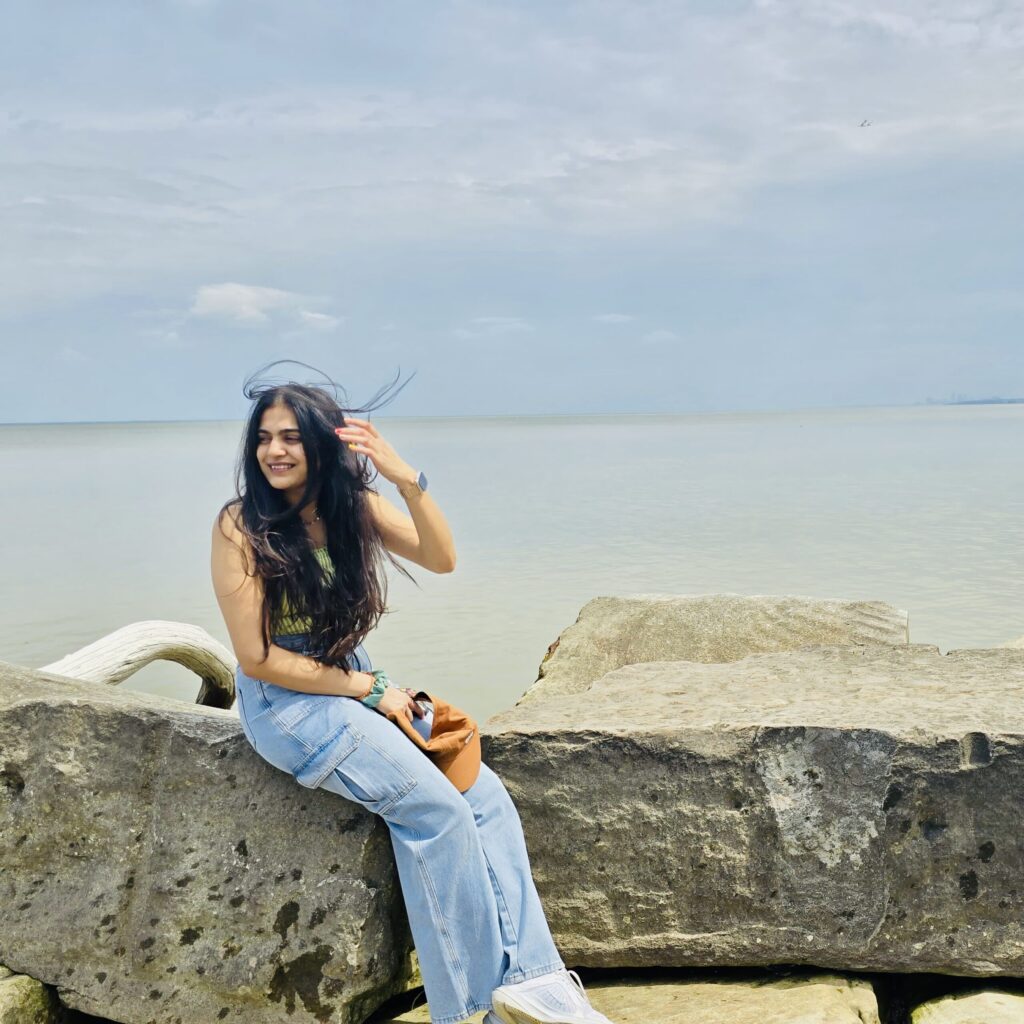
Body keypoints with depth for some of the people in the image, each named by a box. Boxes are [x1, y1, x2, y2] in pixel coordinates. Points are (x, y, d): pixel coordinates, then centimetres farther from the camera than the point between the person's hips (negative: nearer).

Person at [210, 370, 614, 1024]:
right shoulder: (240, 527, -14)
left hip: (356, 681, 6)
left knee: (486, 797, -11)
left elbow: (442, 559, -12)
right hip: (286, 700, -6)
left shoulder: (354, 504, 0)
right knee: (437, 808, -20)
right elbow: (257, 659, -15)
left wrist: (406, 478, -26)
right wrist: (366, 691, -12)